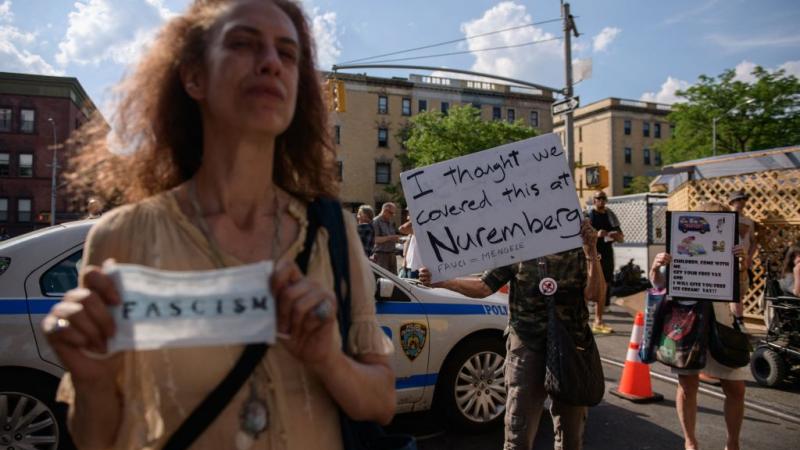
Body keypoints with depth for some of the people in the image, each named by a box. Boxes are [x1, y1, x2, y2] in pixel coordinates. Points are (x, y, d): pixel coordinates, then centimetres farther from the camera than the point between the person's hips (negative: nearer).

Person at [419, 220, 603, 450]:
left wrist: (592, 251, -21)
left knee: (571, 428, 19)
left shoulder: (579, 250, 1)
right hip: (527, 347, -1)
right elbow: (483, 287, -3)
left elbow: (594, 295, -10)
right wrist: (441, 281, -16)